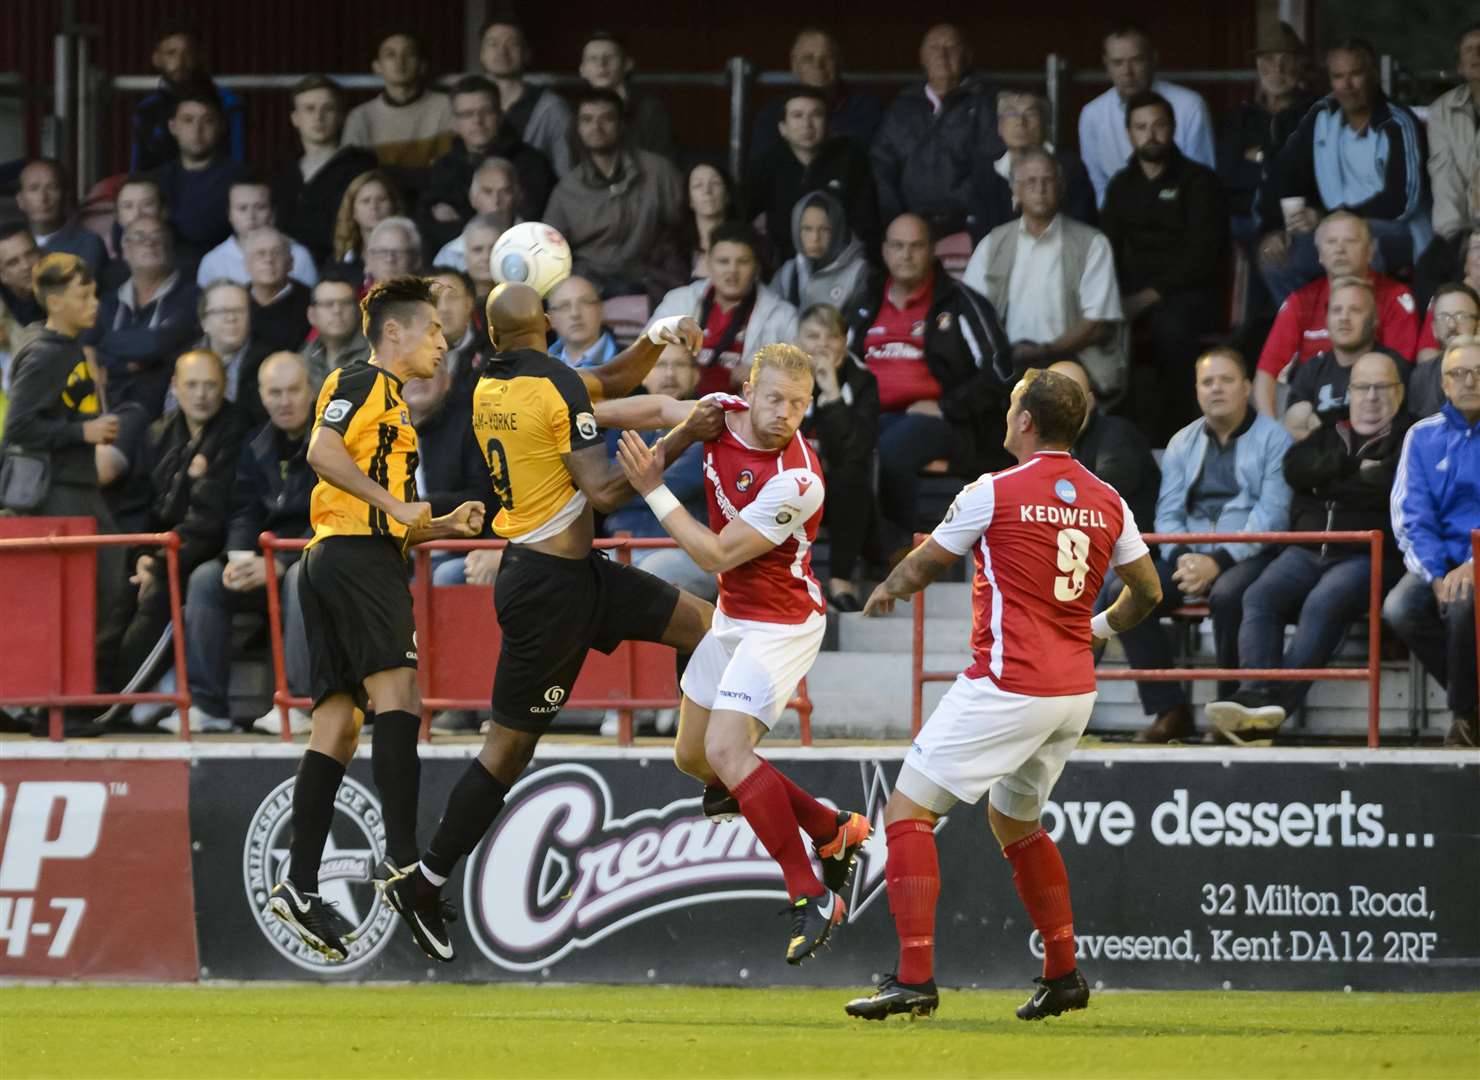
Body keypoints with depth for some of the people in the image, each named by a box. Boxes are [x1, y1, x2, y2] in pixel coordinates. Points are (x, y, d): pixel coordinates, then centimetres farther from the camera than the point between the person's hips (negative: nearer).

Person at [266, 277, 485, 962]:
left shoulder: (392, 404, 29)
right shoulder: (364, 383, 0)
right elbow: (322, 451, -18)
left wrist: (446, 526, 15)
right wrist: (393, 503, -21)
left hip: (331, 563, 10)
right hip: (357, 554, -10)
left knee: (338, 722, 3)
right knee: (396, 691, -19)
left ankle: (299, 886, -3)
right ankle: (403, 858, -30)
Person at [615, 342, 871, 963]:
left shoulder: (798, 482, -28)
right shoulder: (723, 415, -7)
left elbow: (717, 555, -23)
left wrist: (653, 490, -21)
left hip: (781, 625, -9)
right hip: (733, 616, 9)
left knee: (726, 749, -24)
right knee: (693, 756, 15)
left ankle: (811, 897, -22)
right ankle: (833, 831, 26)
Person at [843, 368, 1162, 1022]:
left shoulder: (994, 494, -9)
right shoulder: (1107, 502, 7)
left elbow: (925, 565, 5)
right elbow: (1147, 593, 17)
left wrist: (887, 591, 28)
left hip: (1007, 686, -7)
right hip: (1074, 690, 7)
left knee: (907, 813, -4)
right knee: (1015, 823, 27)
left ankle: (915, 977, -15)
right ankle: (1063, 974, 28)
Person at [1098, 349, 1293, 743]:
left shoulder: (1272, 439, 2)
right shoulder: (1183, 443, 19)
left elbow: (1272, 514, -9)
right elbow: (1168, 513, 13)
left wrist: (1218, 562, -18)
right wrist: (1181, 559, -9)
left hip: (1248, 556, -5)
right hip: (1190, 556, 5)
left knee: (1226, 595, -39)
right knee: (1122, 590, -19)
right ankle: (1169, 709, -17)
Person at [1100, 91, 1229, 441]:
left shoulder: (1199, 181, 2)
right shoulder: (1122, 185, 19)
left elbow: (1201, 256, -8)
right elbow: (1109, 249, 11)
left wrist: (1148, 297, -16)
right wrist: (1121, 298, -11)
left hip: (1188, 293, -4)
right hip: (1135, 297, 4)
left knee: (1172, 324, -39)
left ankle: (1169, 430, -31)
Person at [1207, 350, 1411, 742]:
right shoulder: (1330, 432, 25)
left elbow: (1392, 484, -10)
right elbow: (1296, 468, 6)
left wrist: (1329, 483, 1)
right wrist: (1351, 465, -7)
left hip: (1369, 557, -5)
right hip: (1307, 551, 5)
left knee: (1322, 604, -33)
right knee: (1260, 596, -23)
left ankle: (1279, 701, -42)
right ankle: (1255, 694, -37)